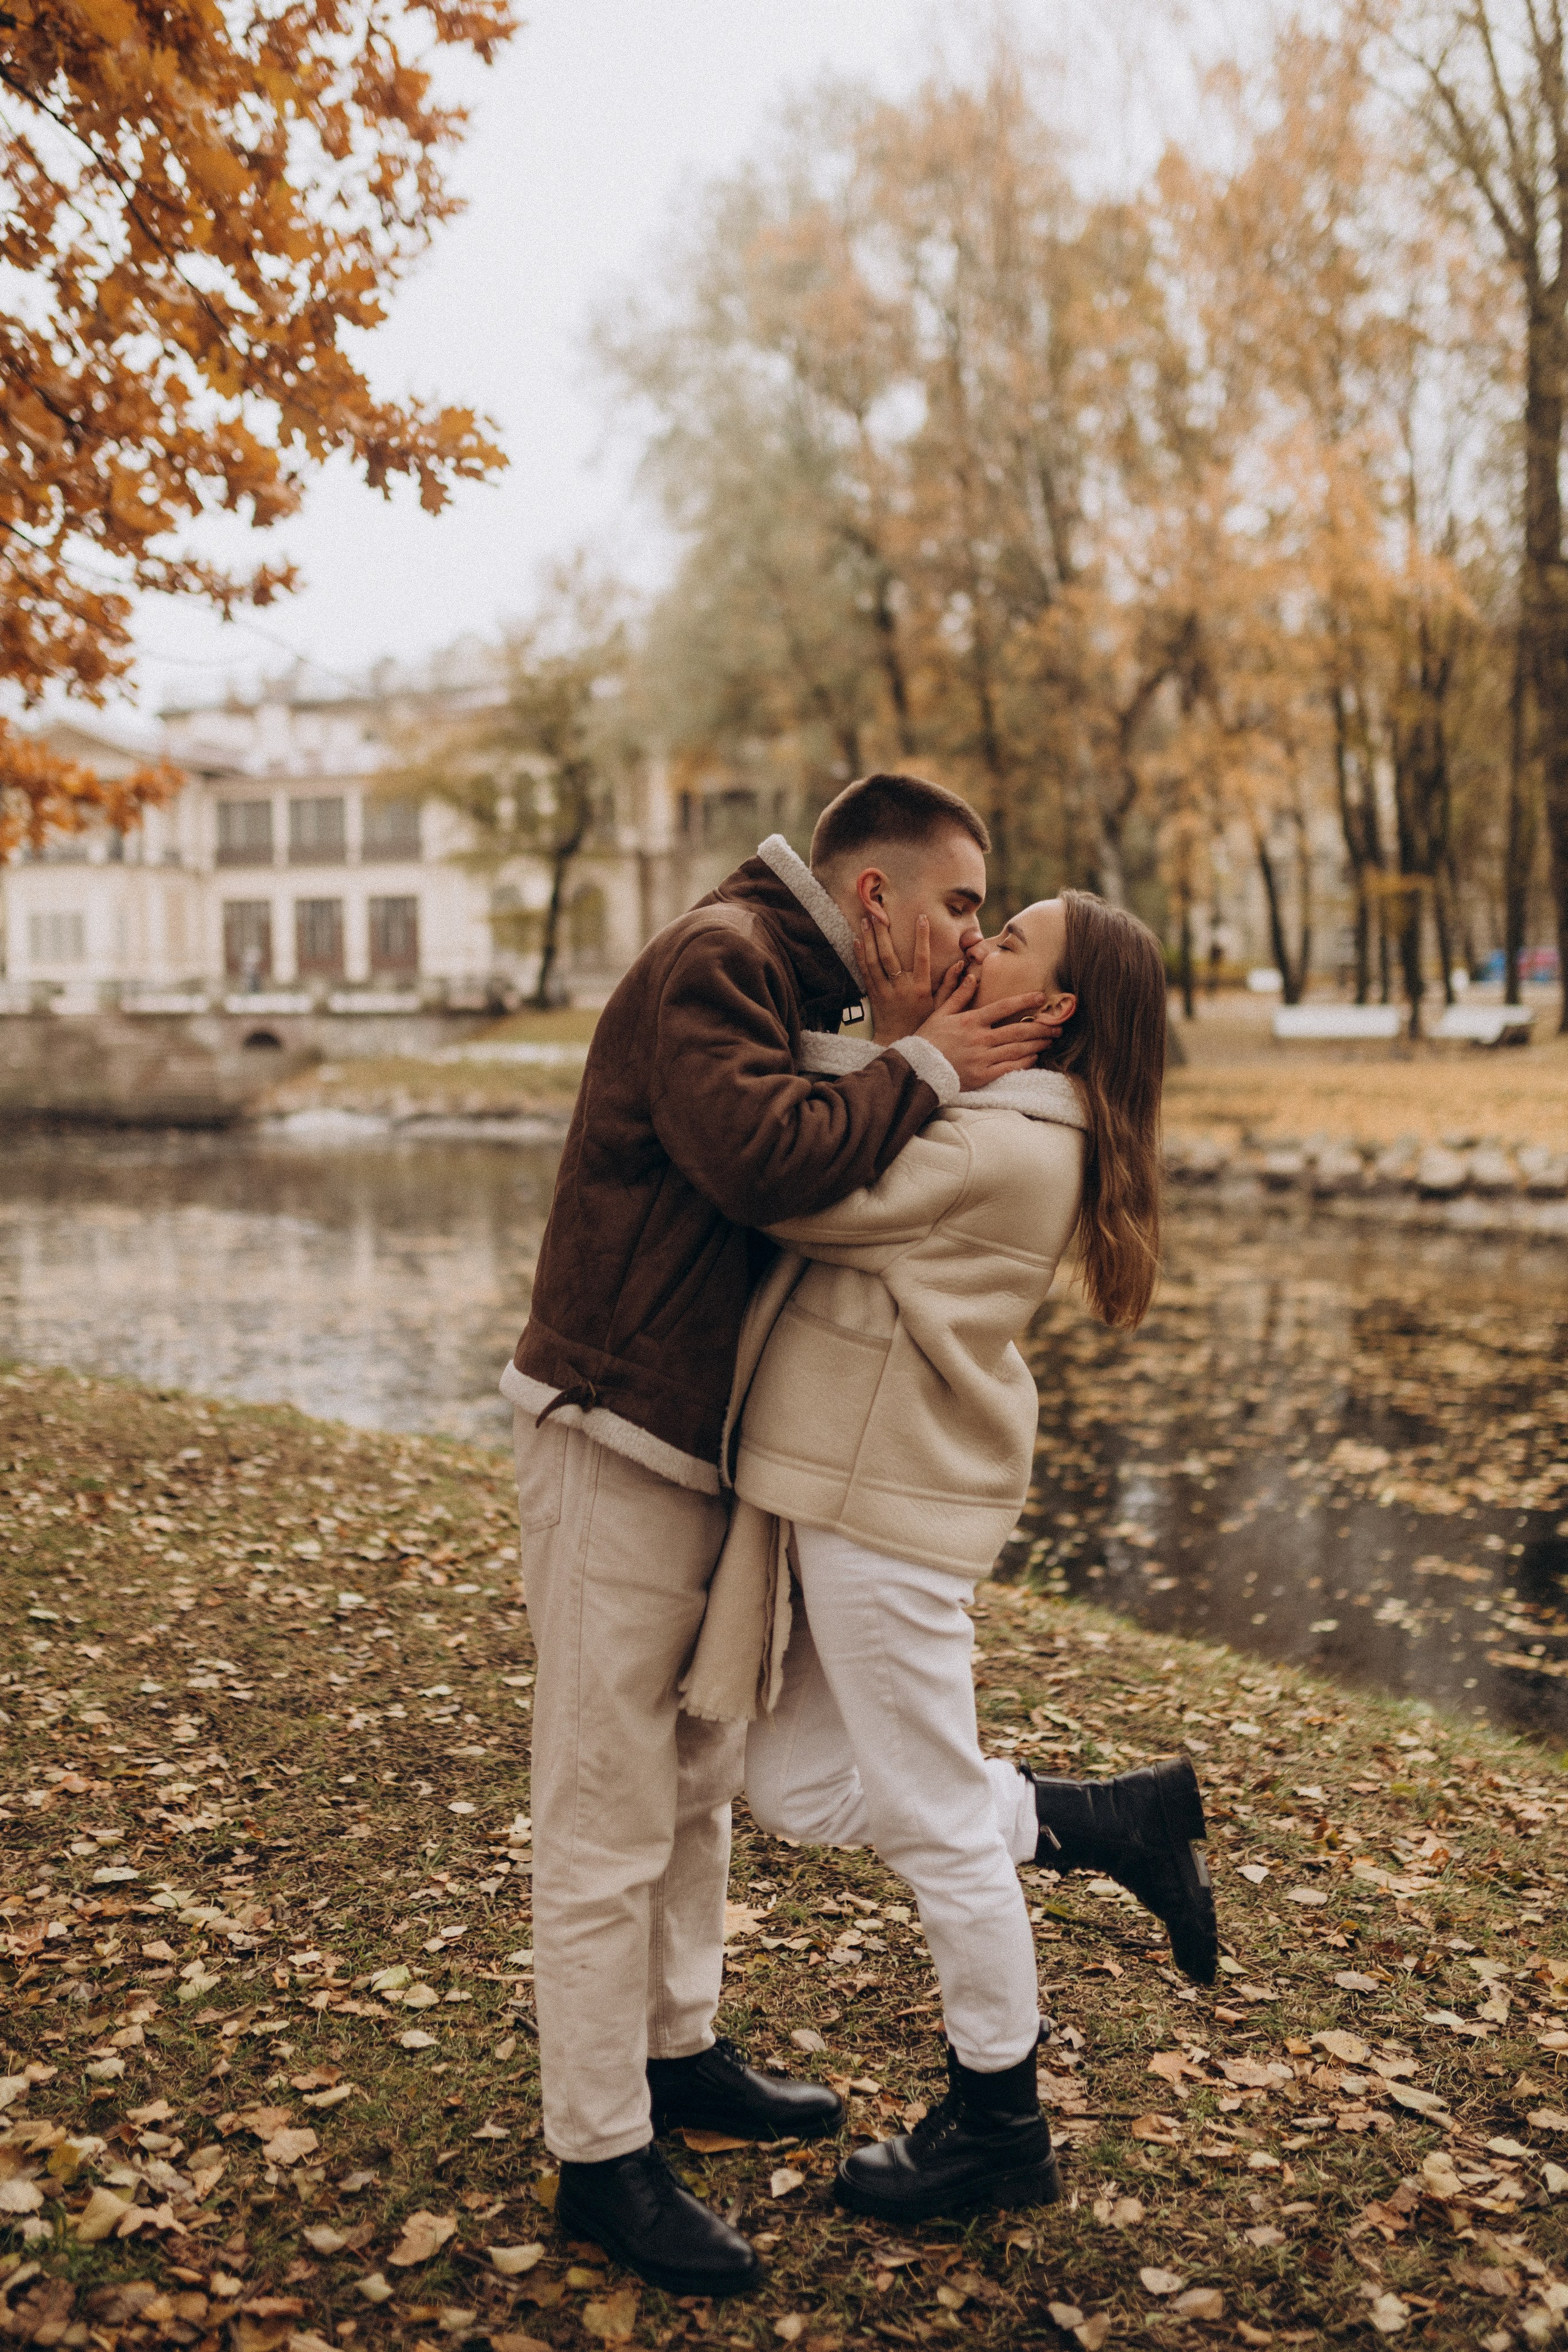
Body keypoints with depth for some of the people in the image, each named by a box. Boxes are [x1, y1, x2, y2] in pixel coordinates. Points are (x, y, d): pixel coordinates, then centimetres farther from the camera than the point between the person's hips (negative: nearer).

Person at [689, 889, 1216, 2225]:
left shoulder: (1003, 1148, -19)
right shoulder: (982, 1122, 12)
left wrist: (879, 1023, -10)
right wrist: (893, 1016, -3)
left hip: (893, 1512, -10)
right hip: (844, 1494, 10)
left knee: (939, 1823, 6)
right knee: (798, 1791, 17)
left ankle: (1002, 2129, 27)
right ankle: (1109, 1820, 25)